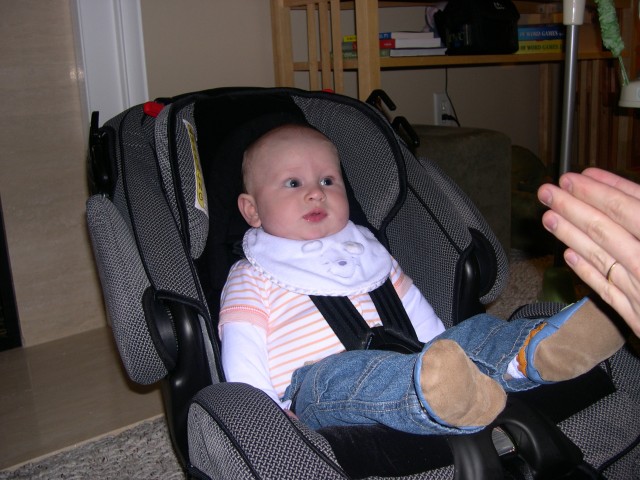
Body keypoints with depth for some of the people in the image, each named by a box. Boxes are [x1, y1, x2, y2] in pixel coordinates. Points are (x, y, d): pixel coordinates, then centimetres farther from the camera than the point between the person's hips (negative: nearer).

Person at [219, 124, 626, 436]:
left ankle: (537, 349, -46)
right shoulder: (253, 276, 12)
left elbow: (415, 309, 28)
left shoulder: (365, 249, 26)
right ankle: (439, 401, -67)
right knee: (348, 372, -39)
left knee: (474, 332, -15)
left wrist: (439, 353, 18)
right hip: (315, 382, -5)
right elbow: (242, 349, 1)